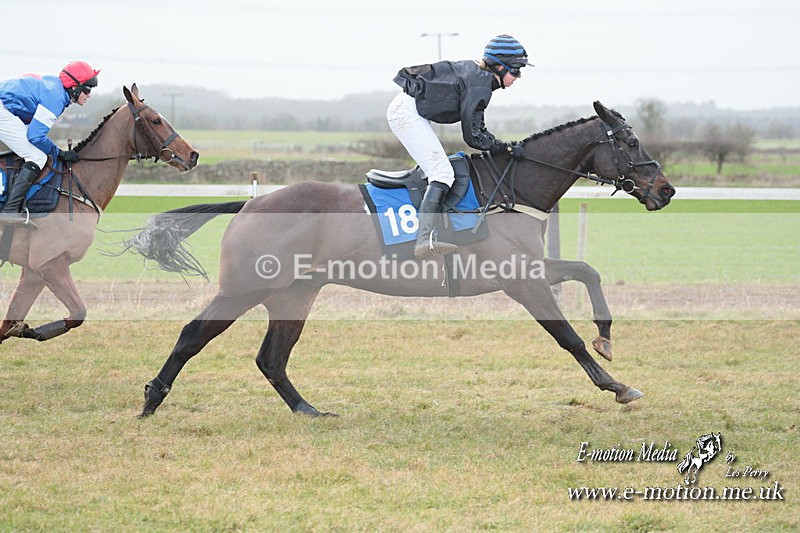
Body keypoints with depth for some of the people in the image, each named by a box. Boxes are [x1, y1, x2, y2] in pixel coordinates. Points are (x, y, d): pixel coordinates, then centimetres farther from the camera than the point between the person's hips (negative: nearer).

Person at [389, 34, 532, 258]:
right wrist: (506, 148, -7)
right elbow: (473, 136, -14)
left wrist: (502, 146, 9)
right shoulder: (480, 86, -17)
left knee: (435, 170, 16)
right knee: (442, 174, -16)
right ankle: (425, 240, -27)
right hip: (408, 112, -11)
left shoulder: (478, 75, 13)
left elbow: (477, 127, 18)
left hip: (404, 109, 11)